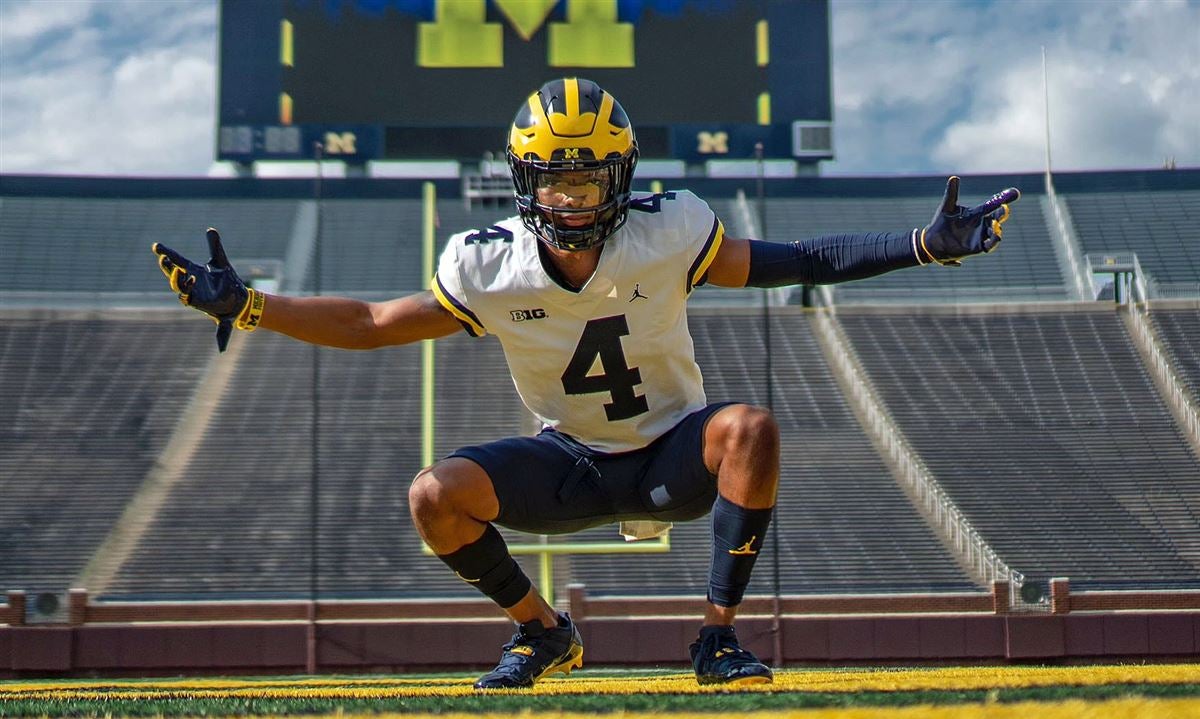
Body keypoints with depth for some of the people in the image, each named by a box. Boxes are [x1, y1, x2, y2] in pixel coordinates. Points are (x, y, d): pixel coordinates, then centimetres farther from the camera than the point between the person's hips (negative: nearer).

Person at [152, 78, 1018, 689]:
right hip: (571, 465, 1)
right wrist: (246, 305, -15)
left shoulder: (669, 236, -18)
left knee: (750, 428, -34)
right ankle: (543, 633, 5)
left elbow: (799, 263, -12)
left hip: (672, 455, -1)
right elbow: (369, 324, -6)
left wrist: (928, 246, -20)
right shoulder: (488, 267, -14)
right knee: (436, 496, -23)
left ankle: (719, 636, -17)